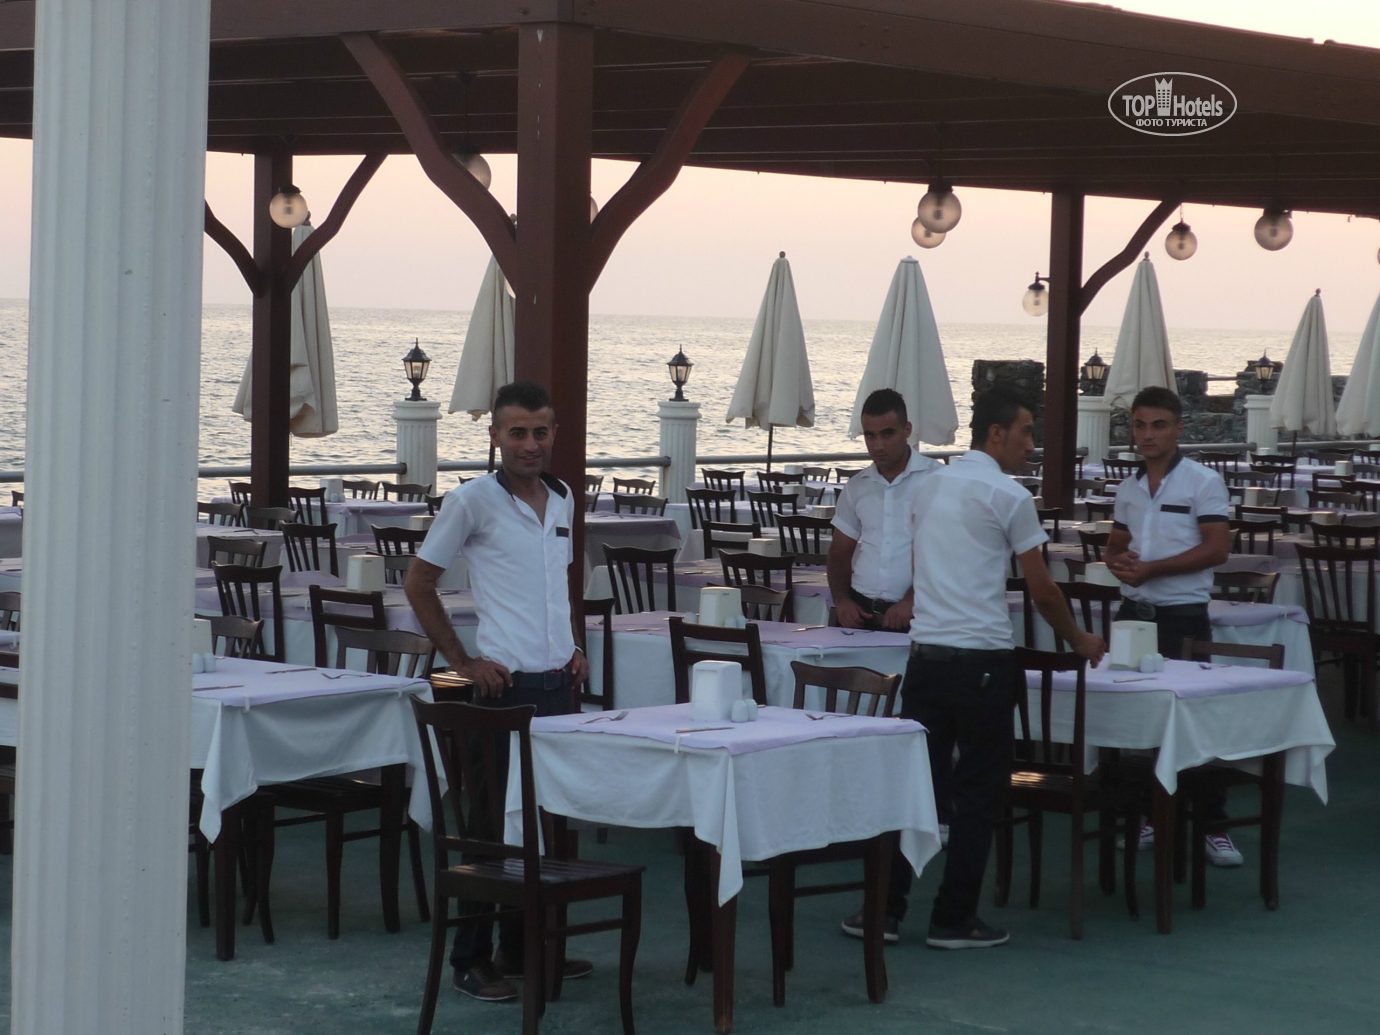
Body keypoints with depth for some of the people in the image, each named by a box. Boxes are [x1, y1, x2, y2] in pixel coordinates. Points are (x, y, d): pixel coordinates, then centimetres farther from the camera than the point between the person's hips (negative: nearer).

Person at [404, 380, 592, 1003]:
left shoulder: (563, 498, 10)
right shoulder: (473, 501, -8)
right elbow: (418, 583, -4)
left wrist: (574, 647, 13)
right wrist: (460, 661, -6)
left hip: (559, 683, 6)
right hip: (506, 686, -6)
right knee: (493, 823, -2)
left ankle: (526, 945, 24)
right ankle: (472, 959, 6)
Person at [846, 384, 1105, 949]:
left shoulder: (928, 486, 14)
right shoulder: (1008, 496, -7)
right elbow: (1042, 589, -2)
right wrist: (1079, 641, 13)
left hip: (924, 652, 6)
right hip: (981, 657, -6)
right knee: (979, 791, 3)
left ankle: (885, 909, 8)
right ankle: (953, 919, 5)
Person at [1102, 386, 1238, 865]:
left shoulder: (1202, 482, -6)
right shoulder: (1129, 488, 13)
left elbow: (1217, 548, -13)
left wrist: (1151, 568, -17)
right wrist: (1118, 562, -3)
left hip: (1183, 615, -6)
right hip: (1133, 612, 6)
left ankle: (1213, 826, 0)